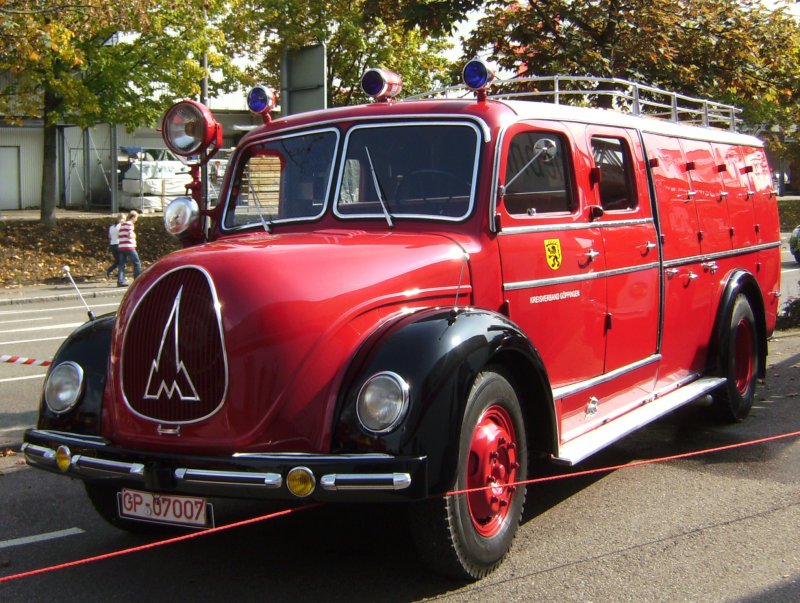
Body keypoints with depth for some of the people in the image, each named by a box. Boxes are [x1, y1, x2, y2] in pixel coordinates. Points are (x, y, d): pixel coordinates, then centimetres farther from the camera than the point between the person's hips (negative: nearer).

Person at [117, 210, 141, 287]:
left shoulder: (122, 224, 19)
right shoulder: (130, 224, -6)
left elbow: (120, 235, 18)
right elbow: (130, 236, -15)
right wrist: (134, 235, 6)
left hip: (121, 247, 7)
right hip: (129, 247, -7)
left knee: (122, 264, 4)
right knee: (137, 263, 2)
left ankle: (120, 281, -4)